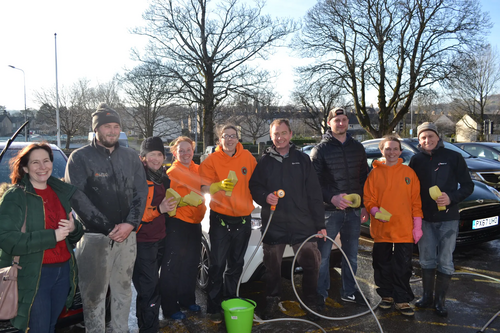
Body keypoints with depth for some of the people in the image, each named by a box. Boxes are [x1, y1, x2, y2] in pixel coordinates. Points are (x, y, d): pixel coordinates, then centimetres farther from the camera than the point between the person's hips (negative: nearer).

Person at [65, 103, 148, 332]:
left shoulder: (131, 157, 9)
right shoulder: (80, 157, -3)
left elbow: (141, 192, 6)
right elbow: (76, 197, -9)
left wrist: (130, 224, -8)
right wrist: (108, 227, -13)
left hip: (127, 235, 4)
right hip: (95, 236, -3)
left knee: (123, 290, 15)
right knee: (94, 294, 3)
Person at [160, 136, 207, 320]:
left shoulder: (197, 170, 7)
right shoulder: (171, 173, -10)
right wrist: (185, 200, -29)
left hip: (195, 222, 7)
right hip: (177, 223, -6)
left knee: (191, 264, 16)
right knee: (172, 266, 0)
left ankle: (187, 300, 33)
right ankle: (170, 308, 13)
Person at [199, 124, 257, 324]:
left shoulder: (247, 157, 2)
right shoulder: (212, 159, -5)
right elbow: (204, 187, -11)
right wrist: (220, 185, -28)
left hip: (243, 218, 3)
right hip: (220, 218, -3)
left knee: (236, 264, 15)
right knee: (217, 264, 0)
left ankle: (230, 301, 33)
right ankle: (214, 307, 14)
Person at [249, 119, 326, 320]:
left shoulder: (302, 159, 5)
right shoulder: (264, 161, 6)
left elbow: (314, 194, 3)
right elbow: (254, 186, 9)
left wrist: (320, 224, -1)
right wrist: (265, 197, -14)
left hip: (302, 225, 0)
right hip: (273, 226, 1)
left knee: (311, 264, 1)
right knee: (272, 267, 10)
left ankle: (311, 304, 22)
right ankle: (272, 301, 31)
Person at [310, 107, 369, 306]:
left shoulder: (357, 148, 11)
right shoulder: (320, 150, -3)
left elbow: (364, 178, 14)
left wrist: (365, 206, 10)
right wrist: (332, 198, -22)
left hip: (353, 210, 5)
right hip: (329, 211, -4)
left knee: (351, 255, 14)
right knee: (323, 254, 1)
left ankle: (348, 291, 30)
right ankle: (320, 293, 15)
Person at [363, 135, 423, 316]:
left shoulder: (408, 172, 5)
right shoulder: (375, 173, 3)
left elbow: (416, 201, 6)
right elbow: (368, 199, 2)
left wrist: (417, 226, 2)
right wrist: (376, 212, -17)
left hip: (404, 229, 0)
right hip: (381, 228, 0)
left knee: (403, 266, 3)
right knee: (382, 264, 10)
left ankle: (402, 300, 16)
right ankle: (387, 295, 28)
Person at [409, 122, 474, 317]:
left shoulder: (453, 157, -3)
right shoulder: (416, 160, 4)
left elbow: (468, 186, -2)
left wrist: (451, 198, -19)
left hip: (448, 218, -2)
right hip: (424, 218, 2)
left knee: (445, 262, 3)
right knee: (426, 260, 10)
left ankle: (440, 301, 16)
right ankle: (427, 297, 24)